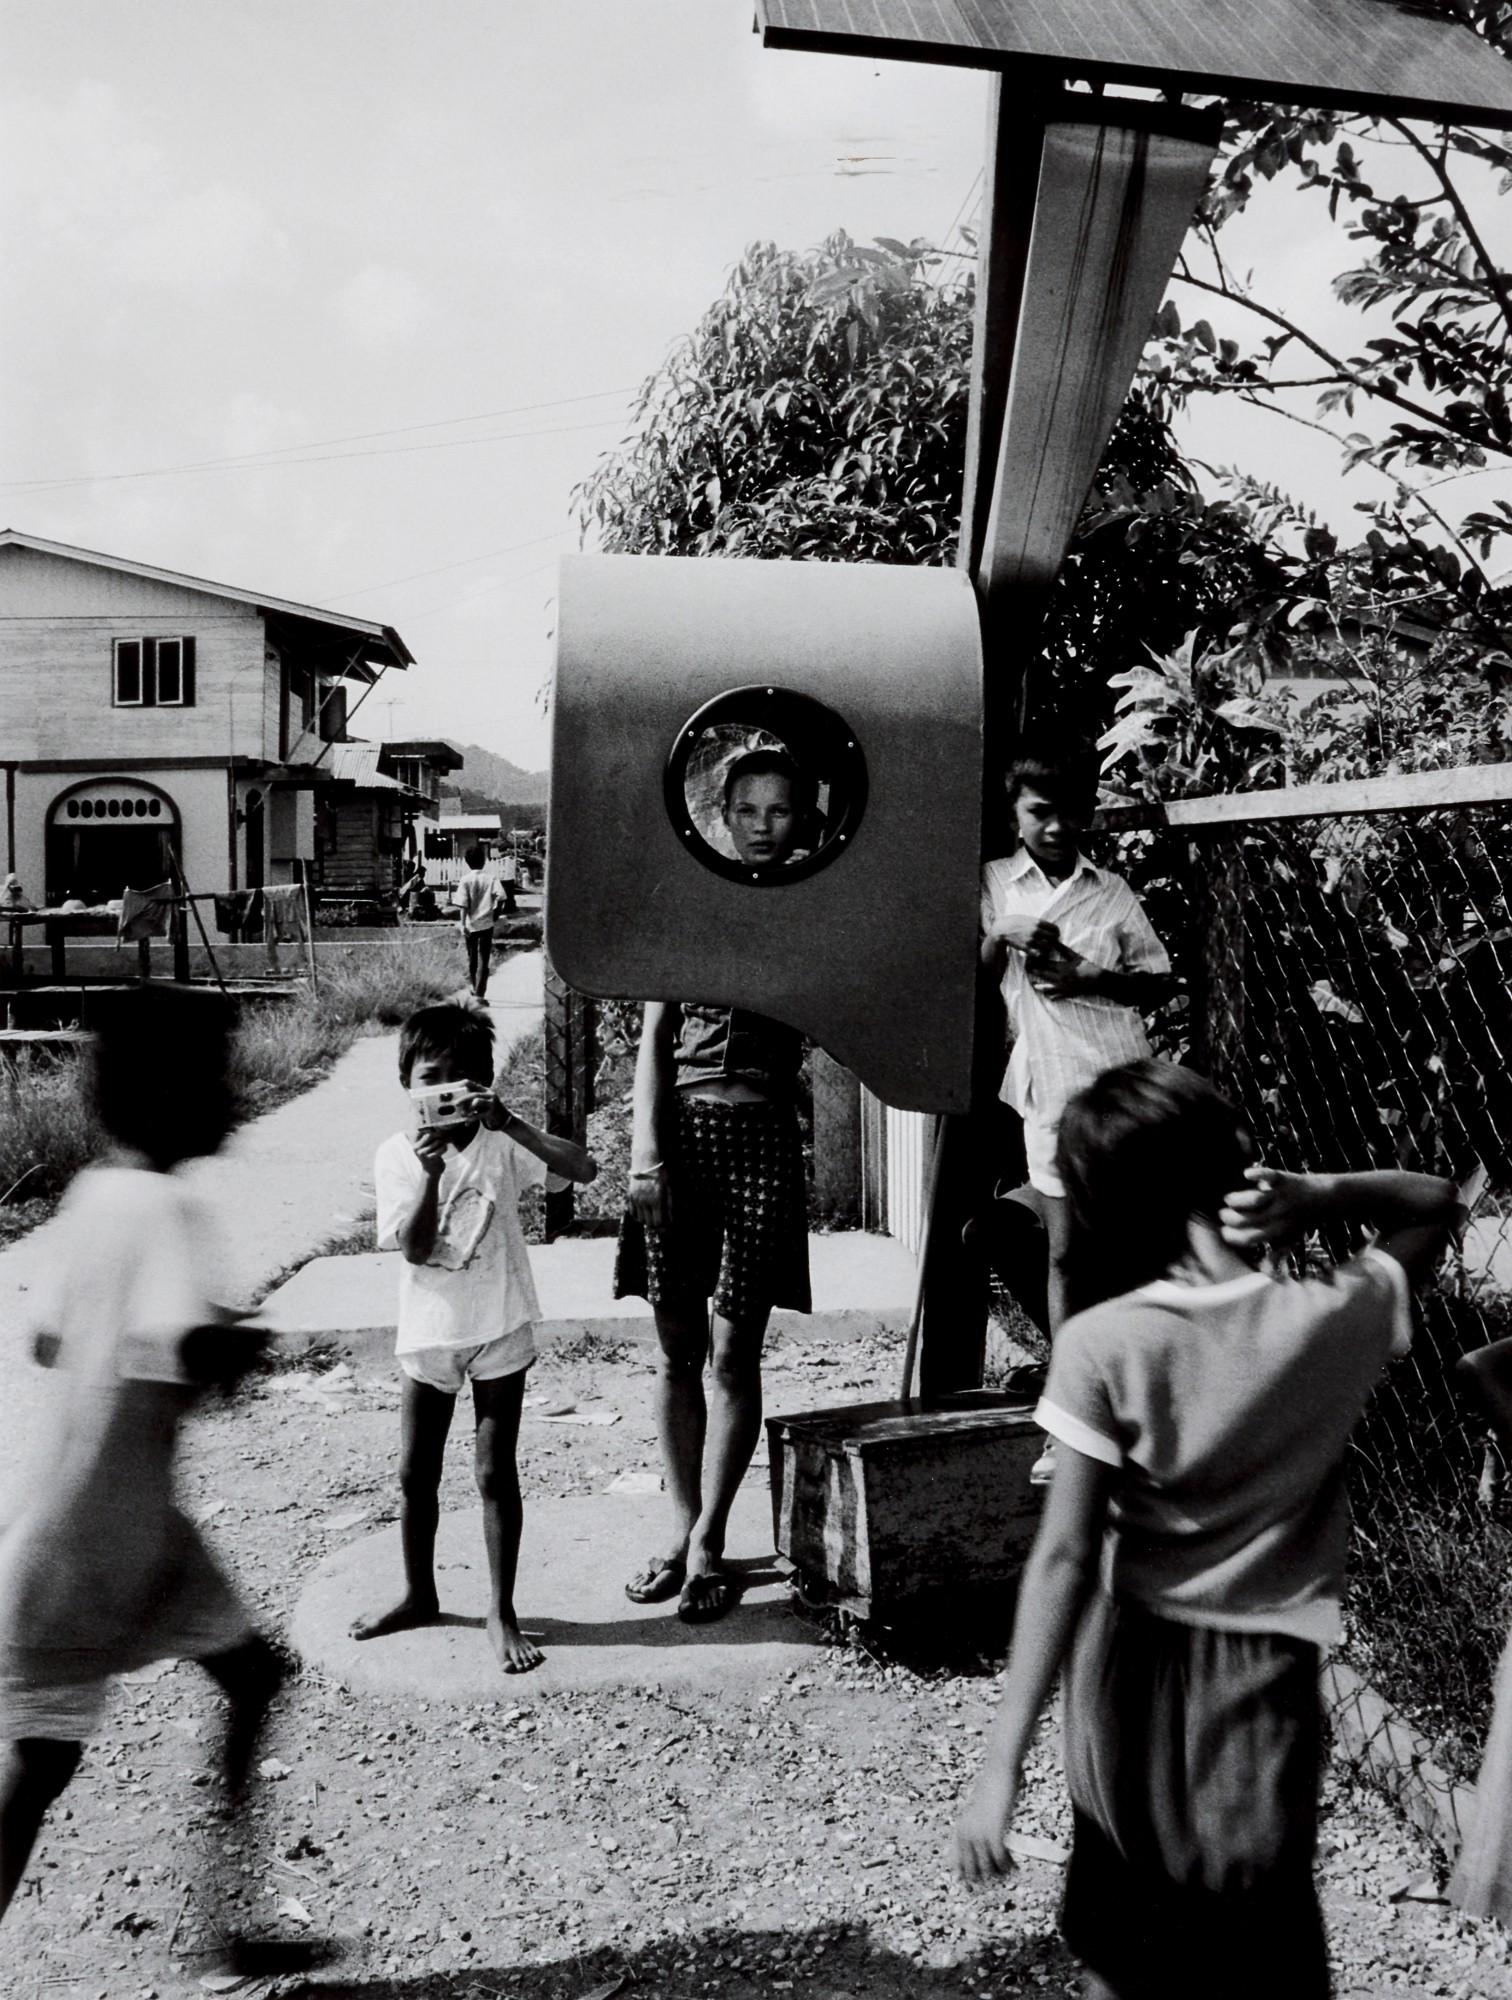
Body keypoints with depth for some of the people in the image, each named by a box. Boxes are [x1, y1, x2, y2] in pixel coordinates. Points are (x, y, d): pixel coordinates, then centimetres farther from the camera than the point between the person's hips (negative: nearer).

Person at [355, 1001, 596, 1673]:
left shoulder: (501, 1143, -8)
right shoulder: (396, 1155, -5)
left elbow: (584, 1169, -22)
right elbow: (414, 1248, -15)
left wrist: (509, 1122, -31)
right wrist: (430, 1172, -29)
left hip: (499, 1328, -2)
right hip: (428, 1332, 2)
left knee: (495, 1472, 4)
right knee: (415, 1474, 13)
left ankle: (502, 1612, 17)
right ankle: (418, 1596, 34)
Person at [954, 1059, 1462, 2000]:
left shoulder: (1102, 1344, -18)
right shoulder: (1338, 1320, -13)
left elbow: (1064, 1560, -20)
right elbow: (1437, 1203, 7)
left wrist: (1004, 1760, -15)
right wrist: (1318, 1196, -12)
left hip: (1134, 1670, 0)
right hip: (1265, 1678, 1)